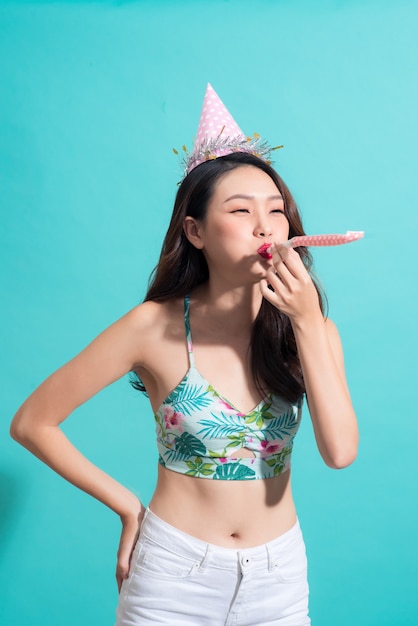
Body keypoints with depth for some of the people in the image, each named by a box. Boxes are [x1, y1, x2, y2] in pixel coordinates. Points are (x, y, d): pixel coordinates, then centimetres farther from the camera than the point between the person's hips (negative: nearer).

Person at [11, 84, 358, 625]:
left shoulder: (310, 329, -5)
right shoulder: (156, 327, -14)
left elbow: (340, 451, -17)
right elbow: (32, 423, -8)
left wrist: (306, 322, -22)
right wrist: (127, 506, -5)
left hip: (279, 578, 3)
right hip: (174, 576, -3)